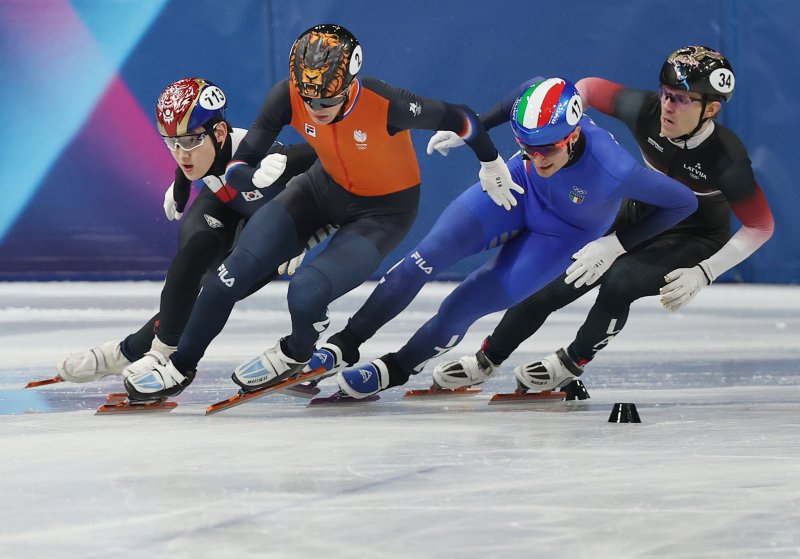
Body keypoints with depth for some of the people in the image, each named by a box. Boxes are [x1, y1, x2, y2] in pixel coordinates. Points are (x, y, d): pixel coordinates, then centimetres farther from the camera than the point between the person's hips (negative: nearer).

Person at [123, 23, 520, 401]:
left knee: (306, 292, -23)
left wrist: (492, 166, -3)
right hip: (325, 188, 4)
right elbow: (237, 168, -21)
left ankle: (296, 355, 13)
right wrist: (257, 176, -46)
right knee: (235, 273, -6)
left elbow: (459, 118, -20)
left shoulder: (386, 105, -37)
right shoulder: (287, 98, -25)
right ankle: (180, 367, 15)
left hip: (383, 210, -4)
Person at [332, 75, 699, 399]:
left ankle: (394, 370, 10)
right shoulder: (537, 100, -30)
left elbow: (683, 202, -26)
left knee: (462, 307, -12)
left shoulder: (612, 170, -41)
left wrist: (616, 245, -24)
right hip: (519, 189, 3)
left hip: (564, 234, -3)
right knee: (431, 255, -15)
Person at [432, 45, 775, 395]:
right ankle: (487, 359, 19)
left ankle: (572, 364, 0)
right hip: (639, 217, 5)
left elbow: (761, 226, -25)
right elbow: (590, 88, -7)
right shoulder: (647, 111, -24)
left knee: (619, 282, -28)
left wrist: (702, 275, -31)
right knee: (555, 283, -3)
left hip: (694, 241, -4)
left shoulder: (726, 158, -33)